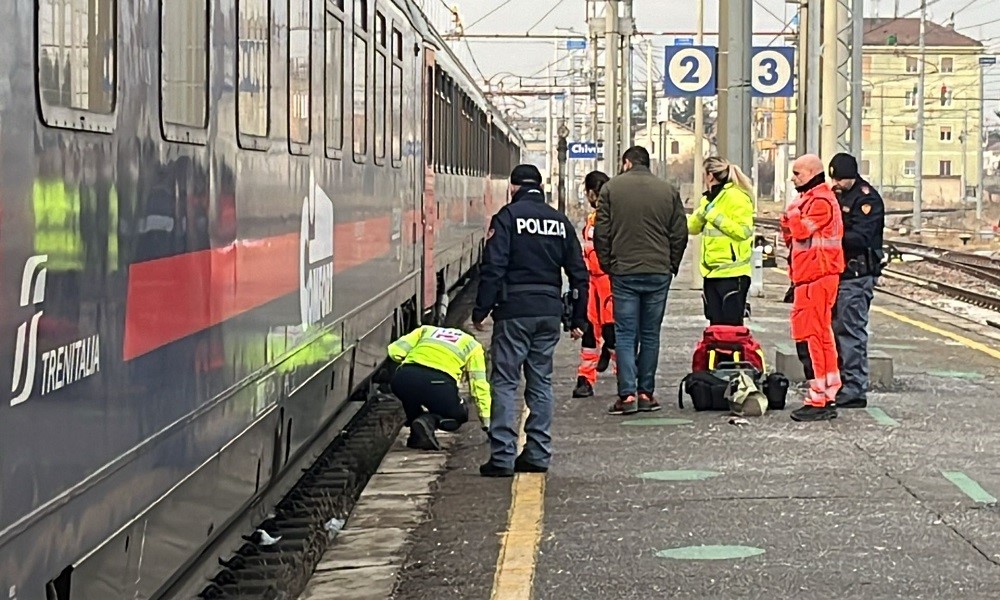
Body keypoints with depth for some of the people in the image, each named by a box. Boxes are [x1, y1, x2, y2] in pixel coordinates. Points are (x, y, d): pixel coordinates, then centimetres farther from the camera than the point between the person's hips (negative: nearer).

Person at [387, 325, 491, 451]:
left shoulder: (426, 330, 34)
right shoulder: (472, 345, 30)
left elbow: (395, 351, 21)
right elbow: (479, 385, 25)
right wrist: (487, 423, 31)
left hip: (404, 379, 3)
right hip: (437, 383, -3)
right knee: (459, 415, 26)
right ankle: (430, 421, -7)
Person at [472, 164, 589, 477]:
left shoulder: (508, 217, -4)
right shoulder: (561, 221, 12)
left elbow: (493, 267, -12)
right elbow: (579, 273, 12)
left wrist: (481, 310, -7)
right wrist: (578, 319, 17)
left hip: (514, 310, -5)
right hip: (550, 310, 5)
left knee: (504, 382, -2)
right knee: (541, 382, 12)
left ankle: (503, 457, -6)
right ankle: (538, 454, 13)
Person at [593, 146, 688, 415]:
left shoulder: (611, 188, 0)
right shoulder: (669, 191, 5)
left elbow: (601, 232, -1)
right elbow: (680, 233, 6)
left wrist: (607, 263, 9)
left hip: (624, 272, -2)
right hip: (659, 273, 2)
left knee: (626, 334, 1)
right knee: (650, 334, 9)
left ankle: (628, 394, -6)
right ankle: (646, 393, 9)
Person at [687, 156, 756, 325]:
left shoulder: (736, 197, -10)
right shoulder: (711, 198, 18)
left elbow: (744, 231, -20)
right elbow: (692, 228, 12)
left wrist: (714, 216, -19)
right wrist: (703, 210, -6)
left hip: (732, 272, -9)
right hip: (712, 272, 9)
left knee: (732, 326, -9)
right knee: (716, 326, 9)